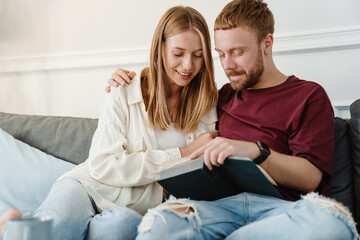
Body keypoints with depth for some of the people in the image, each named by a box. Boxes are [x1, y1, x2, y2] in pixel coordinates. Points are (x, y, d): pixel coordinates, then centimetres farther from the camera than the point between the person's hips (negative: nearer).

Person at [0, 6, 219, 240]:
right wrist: (181, 155, -11)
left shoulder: (207, 105, 8)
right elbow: (102, 165, -10)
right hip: (90, 189, -3)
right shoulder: (124, 95, -2)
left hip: (135, 211, 3)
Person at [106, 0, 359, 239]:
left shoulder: (308, 95, 14)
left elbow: (310, 178, 2)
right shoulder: (225, 95, 27)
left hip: (280, 206, 1)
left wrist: (255, 151, -16)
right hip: (223, 202, 0)